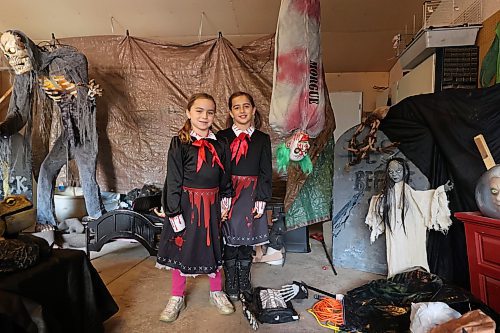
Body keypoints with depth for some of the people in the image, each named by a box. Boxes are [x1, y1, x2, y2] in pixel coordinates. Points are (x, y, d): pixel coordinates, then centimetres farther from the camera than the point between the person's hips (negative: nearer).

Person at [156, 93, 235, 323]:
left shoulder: (220, 144, 3)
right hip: (186, 203, -3)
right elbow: (173, 180, -9)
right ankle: (177, 298, 30)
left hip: (211, 204, 3)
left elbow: (225, 177, 11)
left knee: (213, 246, 14)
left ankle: (216, 292, 35)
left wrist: (225, 202, 7)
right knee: (182, 248, 10)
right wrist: (174, 212, -12)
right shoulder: (179, 143, -7)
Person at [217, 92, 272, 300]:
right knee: (230, 241, 6)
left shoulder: (262, 139, 5)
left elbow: (266, 172, 3)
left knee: (247, 241, 12)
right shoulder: (222, 137, 1)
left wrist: (262, 199, -5)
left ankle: (244, 283, 31)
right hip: (228, 195, -1)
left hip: (252, 195, 2)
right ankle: (231, 284, 25)